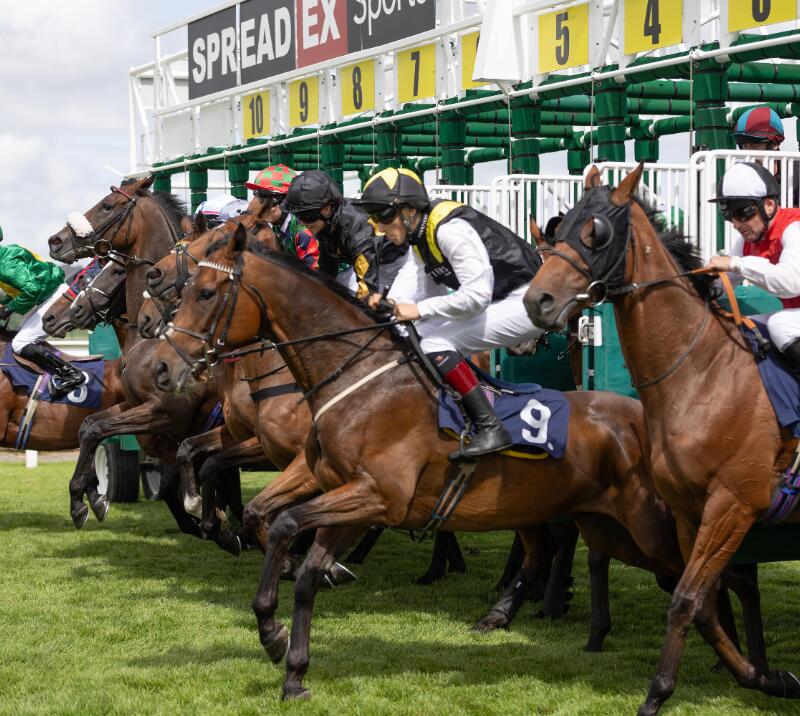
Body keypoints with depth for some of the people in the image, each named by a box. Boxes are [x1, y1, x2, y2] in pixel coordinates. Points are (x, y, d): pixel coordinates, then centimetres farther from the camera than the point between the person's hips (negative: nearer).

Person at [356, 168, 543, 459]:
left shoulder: (449, 230, -24)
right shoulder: (419, 234, 7)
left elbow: (477, 295, -28)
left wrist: (420, 310, -26)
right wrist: (390, 304, -14)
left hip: (527, 304, -11)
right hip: (498, 299, 11)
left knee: (435, 344, -21)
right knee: (415, 334, 13)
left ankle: (491, 429, -21)